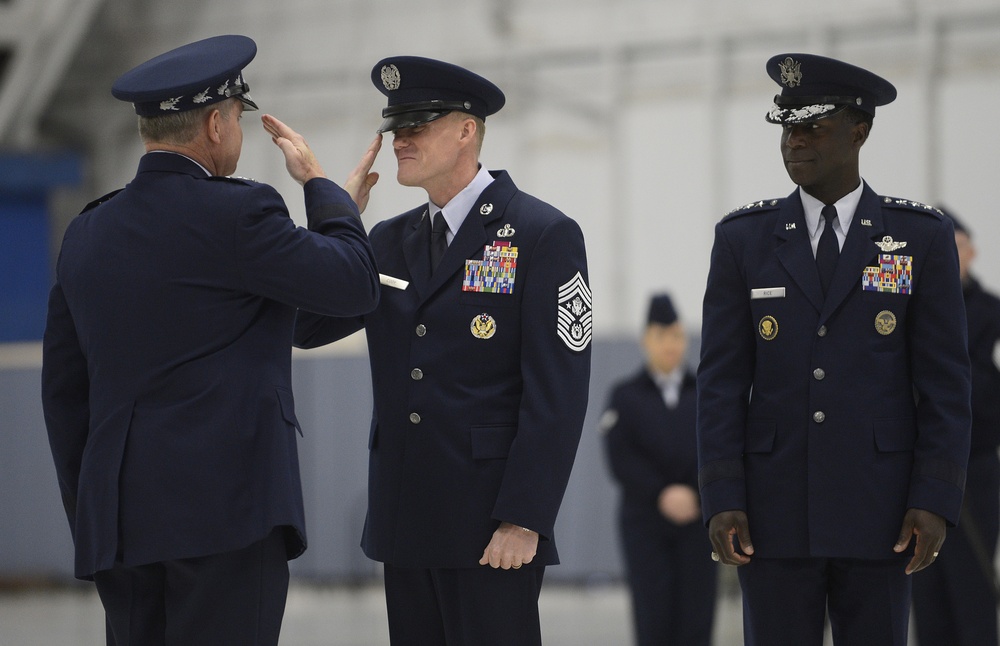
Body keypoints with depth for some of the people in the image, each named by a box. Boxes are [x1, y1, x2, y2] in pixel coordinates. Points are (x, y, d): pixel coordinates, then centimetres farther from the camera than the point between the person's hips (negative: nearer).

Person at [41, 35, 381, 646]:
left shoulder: (88, 234, 14)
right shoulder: (235, 213, -8)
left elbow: (64, 390, 17)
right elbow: (356, 284, 0)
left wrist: (88, 516, 23)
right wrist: (321, 185, 16)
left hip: (116, 520, 7)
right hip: (226, 505, -7)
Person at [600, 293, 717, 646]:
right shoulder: (625, 396, 7)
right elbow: (621, 459, -4)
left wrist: (694, 495, -16)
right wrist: (661, 495, -16)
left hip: (697, 519, 1)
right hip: (645, 521, -1)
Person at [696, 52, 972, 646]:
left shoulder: (923, 238, 3)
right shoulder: (744, 239, 6)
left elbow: (946, 382, 1)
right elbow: (722, 381, 3)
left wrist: (936, 501, -8)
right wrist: (721, 500, -6)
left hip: (879, 512, -1)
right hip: (775, 509, 1)